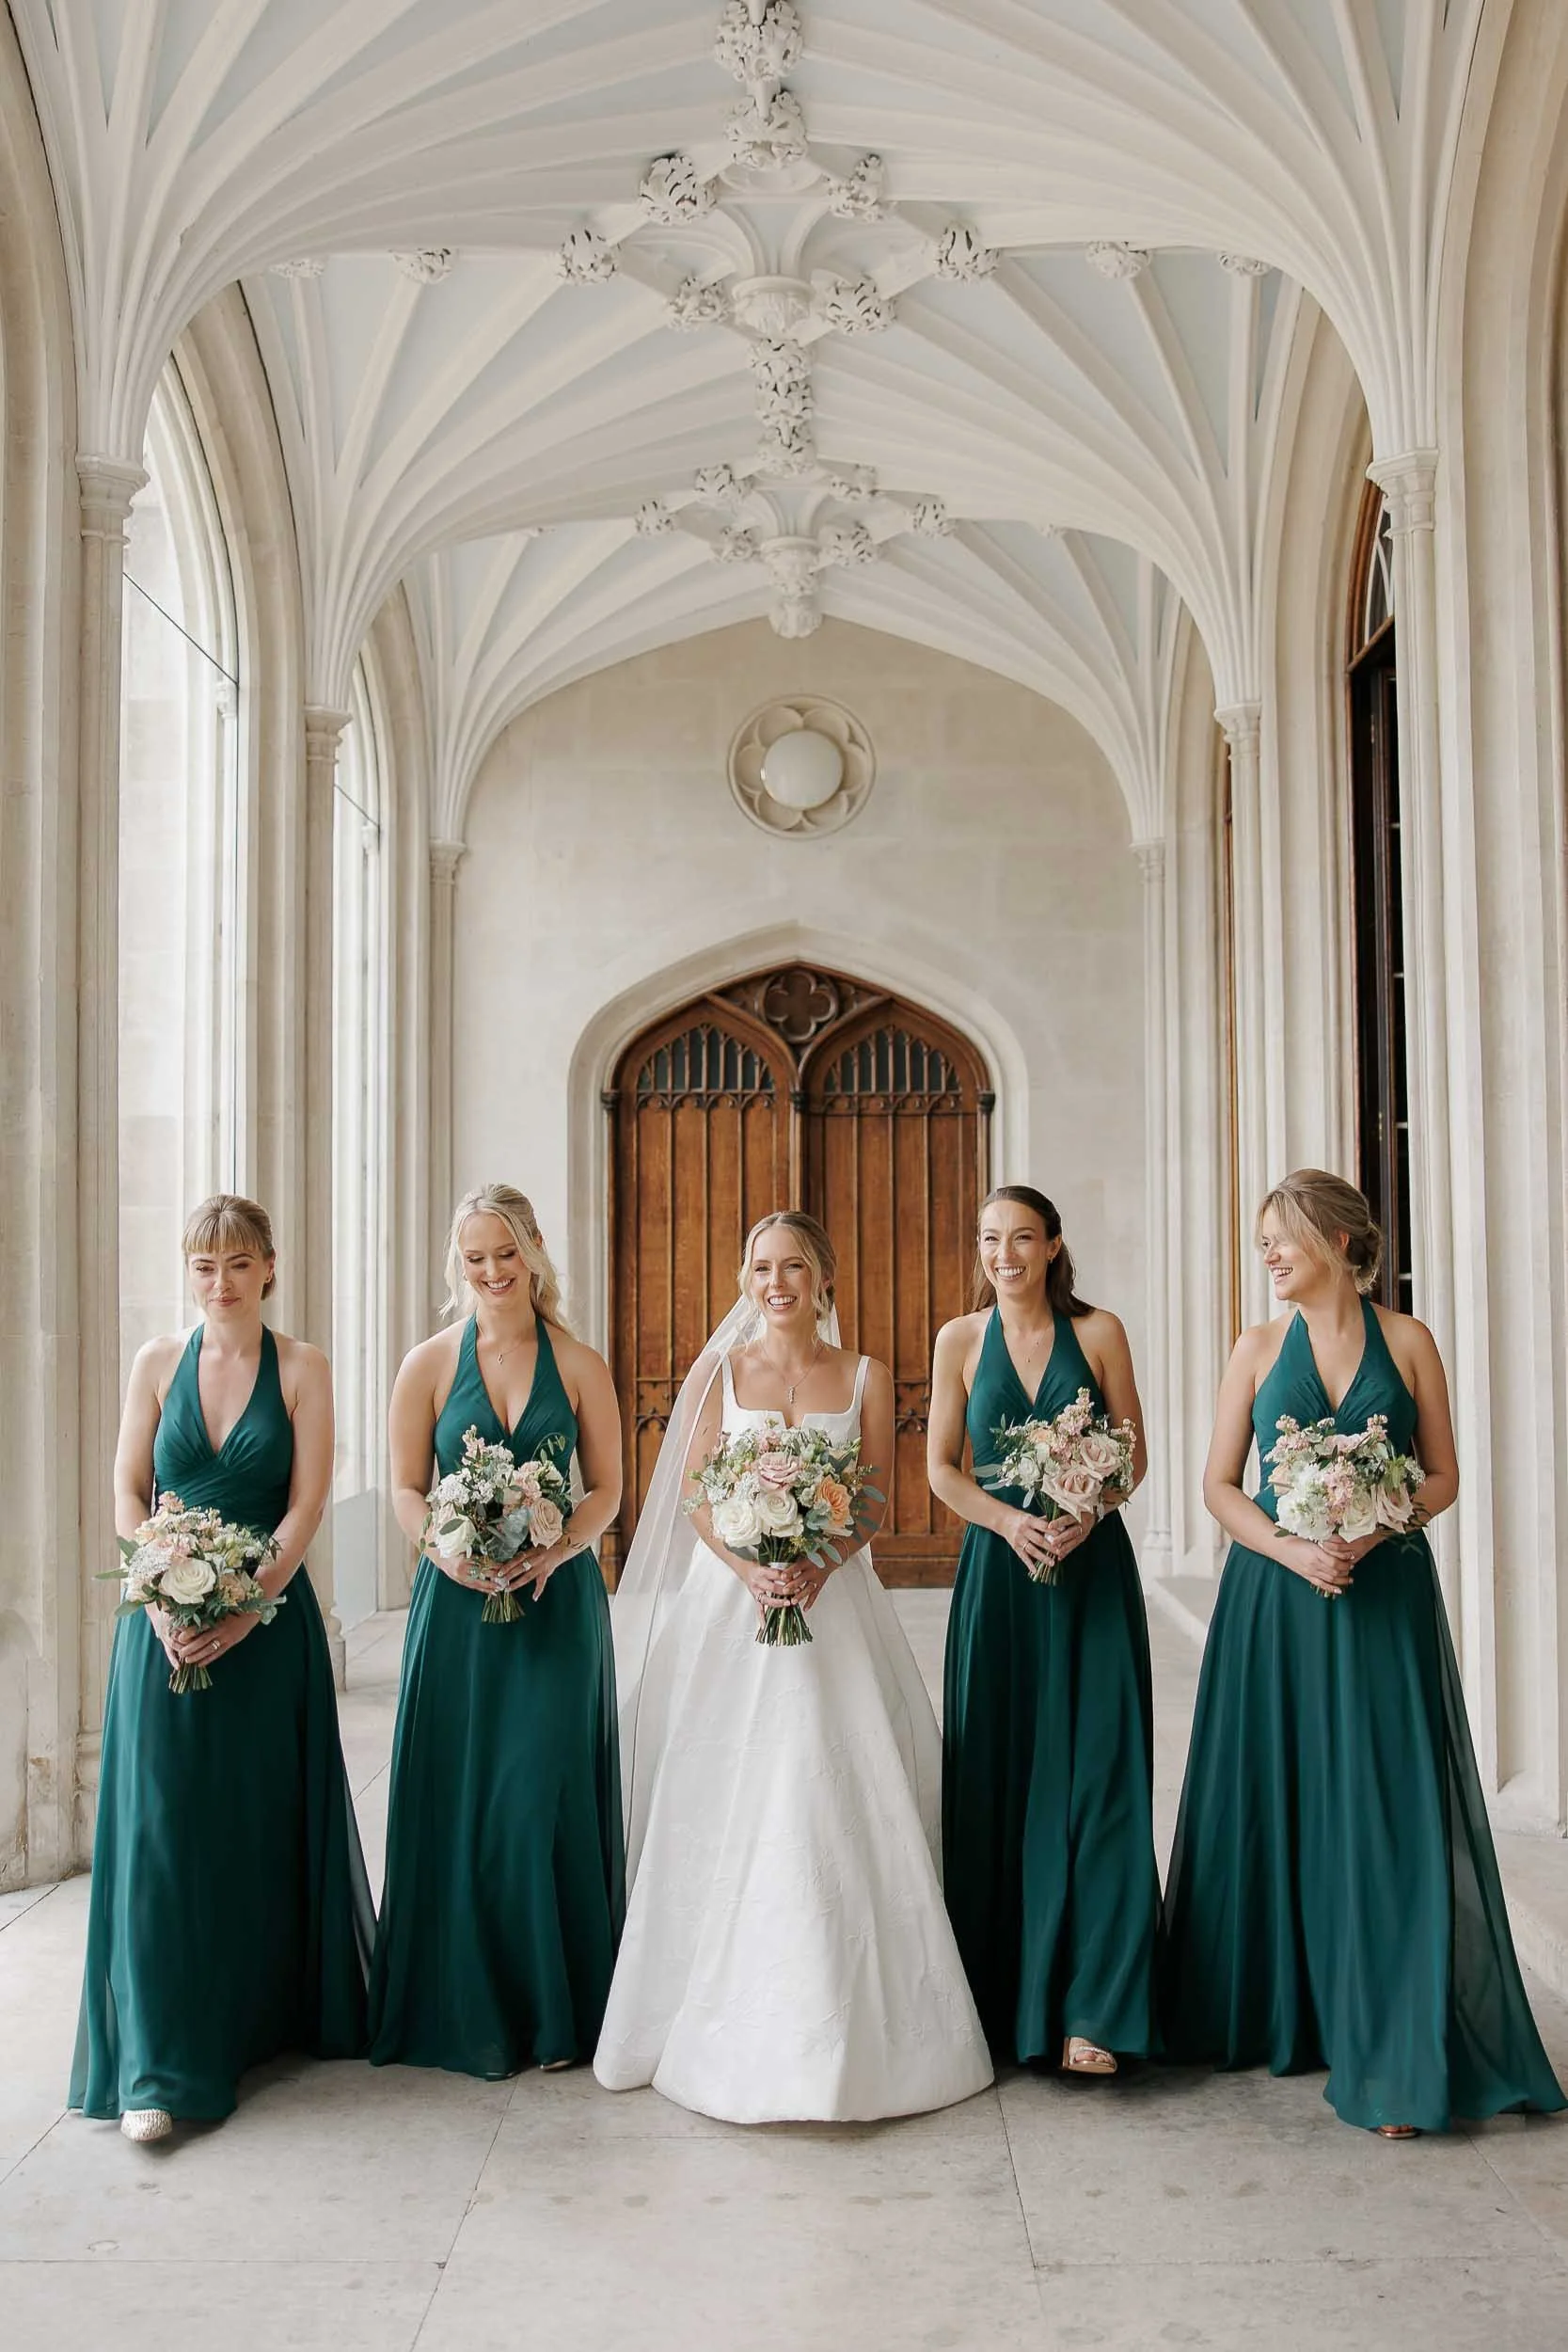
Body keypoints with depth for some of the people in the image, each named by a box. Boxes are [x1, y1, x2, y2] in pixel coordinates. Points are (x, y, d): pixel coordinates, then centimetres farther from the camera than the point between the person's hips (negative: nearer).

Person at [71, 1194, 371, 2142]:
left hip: (269, 1619, -1)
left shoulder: (302, 1368, -1)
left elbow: (307, 1504, -6)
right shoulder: (159, 1361, 5)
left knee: (269, 1825, 8)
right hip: (166, 1622, 1)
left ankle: (275, 2014, 28)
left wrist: (243, 1610, -15)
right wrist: (161, 1602, -11)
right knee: (160, 1830, -2)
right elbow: (128, 1493, 3)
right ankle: (158, 2065, 4)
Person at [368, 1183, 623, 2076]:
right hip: (457, 1601, 1)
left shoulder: (580, 1365, 3)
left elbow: (608, 1488, 3)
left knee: (546, 1793, 1)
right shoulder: (430, 1364, 4)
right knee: (459, 1795, 4)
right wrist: (448, 1550, -15)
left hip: (557, 1599, 0)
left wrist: (557, 1549, -15)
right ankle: (463, 2003, 19)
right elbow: (406, 1488, 4)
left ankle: (555, 2009, 15)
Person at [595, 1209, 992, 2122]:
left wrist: (817, 1567, -17)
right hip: (732, 1602, 0)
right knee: (728, 1810, -1)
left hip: (834, 1599, 0)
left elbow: (875, 1505, 1)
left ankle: (843, 2024, 8)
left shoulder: (866, 1377, 7)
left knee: (837, 1800, -3)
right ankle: (734, 2020, 10)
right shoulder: (718, 1372, 7)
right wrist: (751, 1569, -17)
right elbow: (695, 1498, 0)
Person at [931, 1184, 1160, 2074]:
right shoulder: (961, 1339, 4)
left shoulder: (1098, 1331, 2)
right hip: (999, 1570, 1)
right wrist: (1010, 1519, -13)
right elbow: (942, 1467, 4)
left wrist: (1086, 1514, -14)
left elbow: (1134, 1451, 4)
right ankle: (1005, 1995, 17)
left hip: (1093, 1567, -1)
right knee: (999, 1780, 4)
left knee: (1096, 1776, -4)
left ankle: (1089, 2008, 1)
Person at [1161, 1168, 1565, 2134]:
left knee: (1385, 1813, -3)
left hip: (1385, 1596, -1)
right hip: (1275, 1596, 2)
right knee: (1277, 1806, 7)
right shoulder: (1261, 1347, 6)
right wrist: (1289, 1548, -12)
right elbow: (1220, 1484, 4)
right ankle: (1274, 2015, 23)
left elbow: (1443, 1476, 4)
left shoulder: (1407, 1341, 3)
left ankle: (1394, 2055, 4)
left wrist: (1374, 1528, -13)